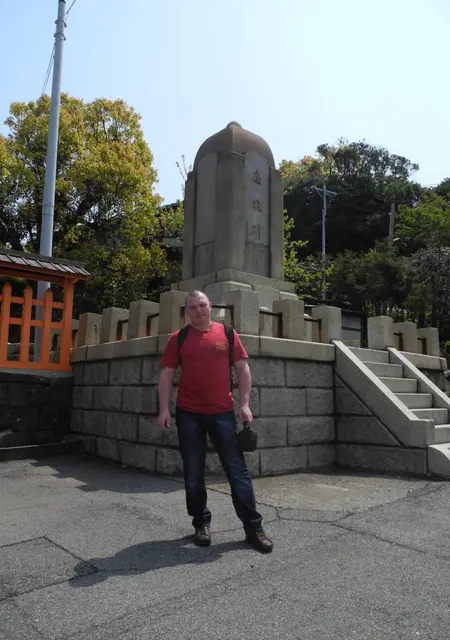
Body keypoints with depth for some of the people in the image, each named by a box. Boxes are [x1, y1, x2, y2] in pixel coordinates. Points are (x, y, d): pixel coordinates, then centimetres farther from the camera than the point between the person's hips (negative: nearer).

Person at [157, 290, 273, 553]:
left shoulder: (227, 333, 3)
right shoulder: (178, 338, 3)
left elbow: (242, 368, 4)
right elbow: (167, 374, 3)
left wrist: (244, 404, -4)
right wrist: (164, 409, -6)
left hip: (223, 412, 0)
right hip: (188, 414, 1)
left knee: (238, 470, 3)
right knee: (194, 474, 9)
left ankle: (253, 527, 14)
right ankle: (201, 523, 26)